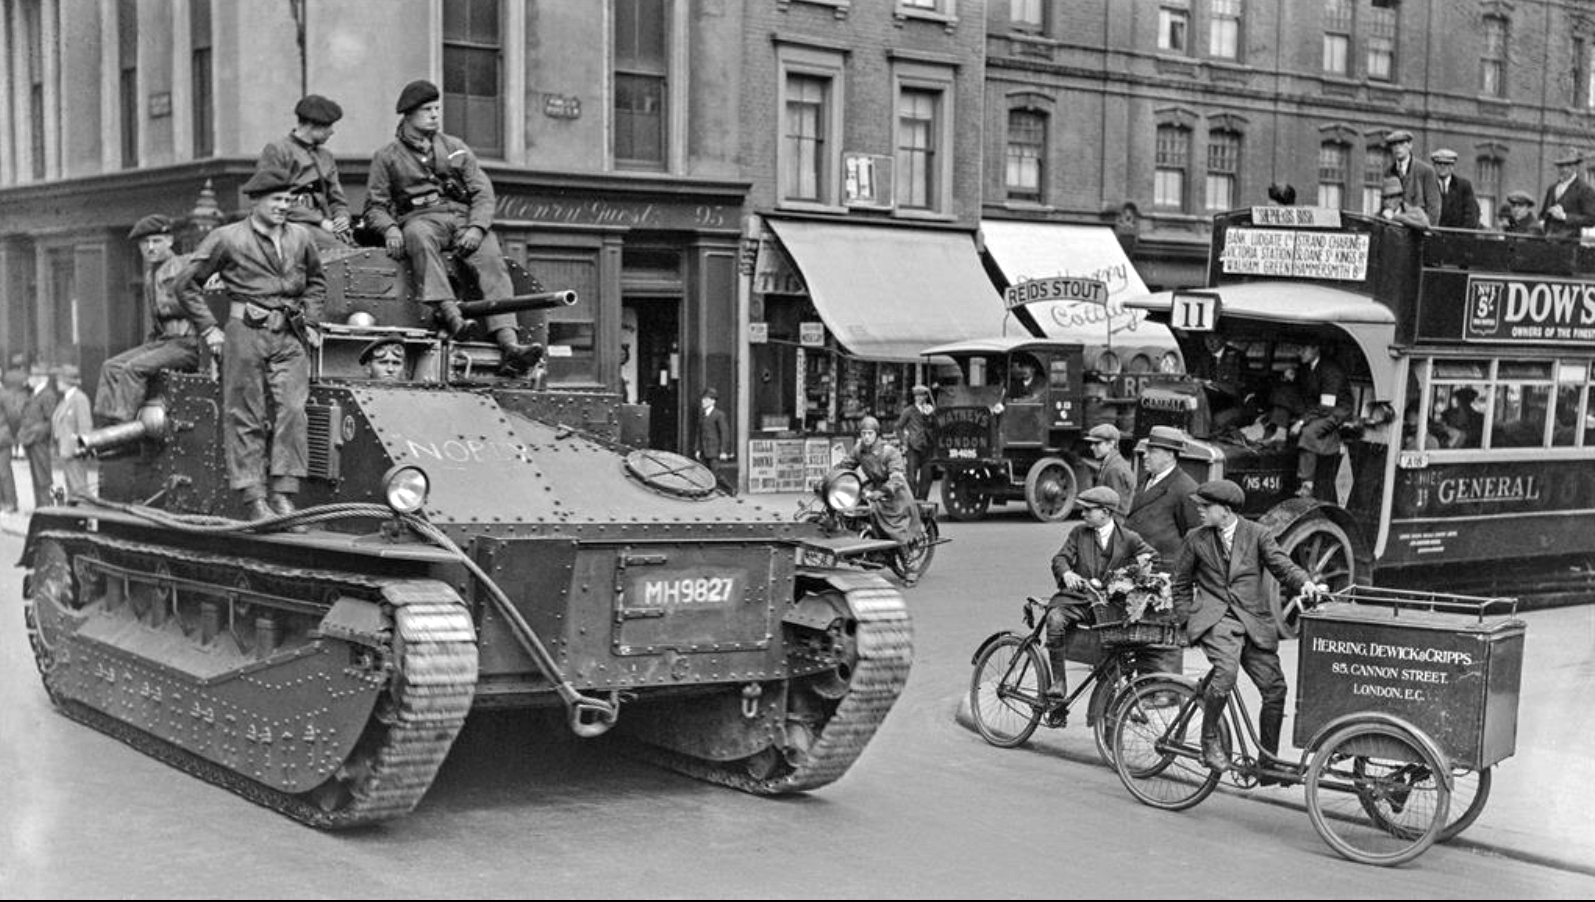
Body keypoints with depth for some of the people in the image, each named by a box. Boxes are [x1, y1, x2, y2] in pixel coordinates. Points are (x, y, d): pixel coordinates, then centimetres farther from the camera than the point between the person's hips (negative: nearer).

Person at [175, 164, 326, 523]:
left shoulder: (300, 237, 11)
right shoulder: (228, 239, 0)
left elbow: (316, 281, 28)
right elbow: (187, 283, 6)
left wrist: (310, 322, 16)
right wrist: (209, 327, 1)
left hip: (290, 336, 3)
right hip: (247, 332, -3)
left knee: (291, 410, -9)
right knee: (246, 419, -1)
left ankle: (283, 494, -6)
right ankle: (253, 498, 2)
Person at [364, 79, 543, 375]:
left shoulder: (456, 148, 21)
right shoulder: (388, 157, 16)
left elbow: (483, 193, 13)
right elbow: (375, 206, 11)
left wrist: (477, 228, -8)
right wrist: (390, 228, -13)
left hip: (463, 218, 2)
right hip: (419, 218, -2)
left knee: (491, 260, -28)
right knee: (419, 235, -39)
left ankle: (510, 345, -44)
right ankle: (448, 309, -56)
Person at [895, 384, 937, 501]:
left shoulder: (931, 410, 10)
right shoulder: (909, 411, 0)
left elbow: (934, 428, 19)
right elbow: (899, 427, 3)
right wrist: (904, 443, -3)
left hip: (927, 448, 4)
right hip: (913, 448, -4)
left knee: (926, 477, 3)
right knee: (912, 477, -7)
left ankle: (922, 500, 13)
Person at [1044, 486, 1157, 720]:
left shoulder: (1128, 539, 8)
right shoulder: (1078, 533, 11)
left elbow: (1152, 557, 14)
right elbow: (1060, 558, 2)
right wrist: (1067, 573, -20)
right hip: (1077, 598, 0)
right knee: (1055, 619, -31)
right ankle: (1058, 683, -25)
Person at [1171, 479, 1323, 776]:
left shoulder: (1256, 534, 7)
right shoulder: (1196, 539, 8)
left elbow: (1281, 565, 1)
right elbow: (1179, 582, 17)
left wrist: (1304, 583, -20)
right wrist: (1187, 618, 9)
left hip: (1253, 621, 2)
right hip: (1214, 619, -2)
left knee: (1274, 688, -4)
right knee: (1226, 672, -30)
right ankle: (1209, 738, -9)